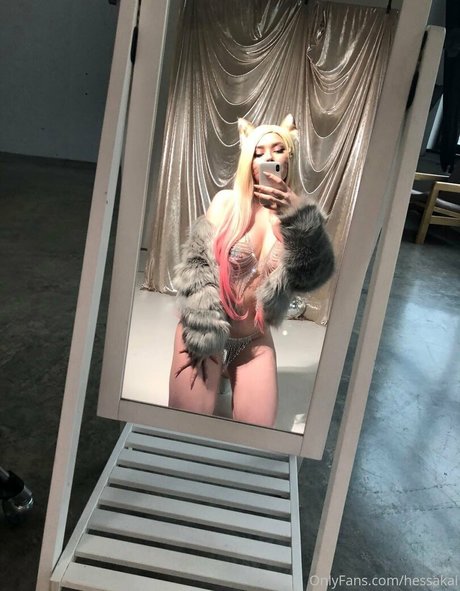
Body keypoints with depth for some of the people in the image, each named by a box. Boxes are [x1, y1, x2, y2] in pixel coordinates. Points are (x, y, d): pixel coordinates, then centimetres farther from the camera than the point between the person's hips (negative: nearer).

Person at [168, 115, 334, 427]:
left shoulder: (297, 214, -3)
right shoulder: (227, 202, -9)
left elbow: (314, 275, -12)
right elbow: (195, 263, -10)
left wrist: (300, 218, -25)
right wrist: (204, 335, -17)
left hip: (256, 340, 3)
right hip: (205, 331, -2)